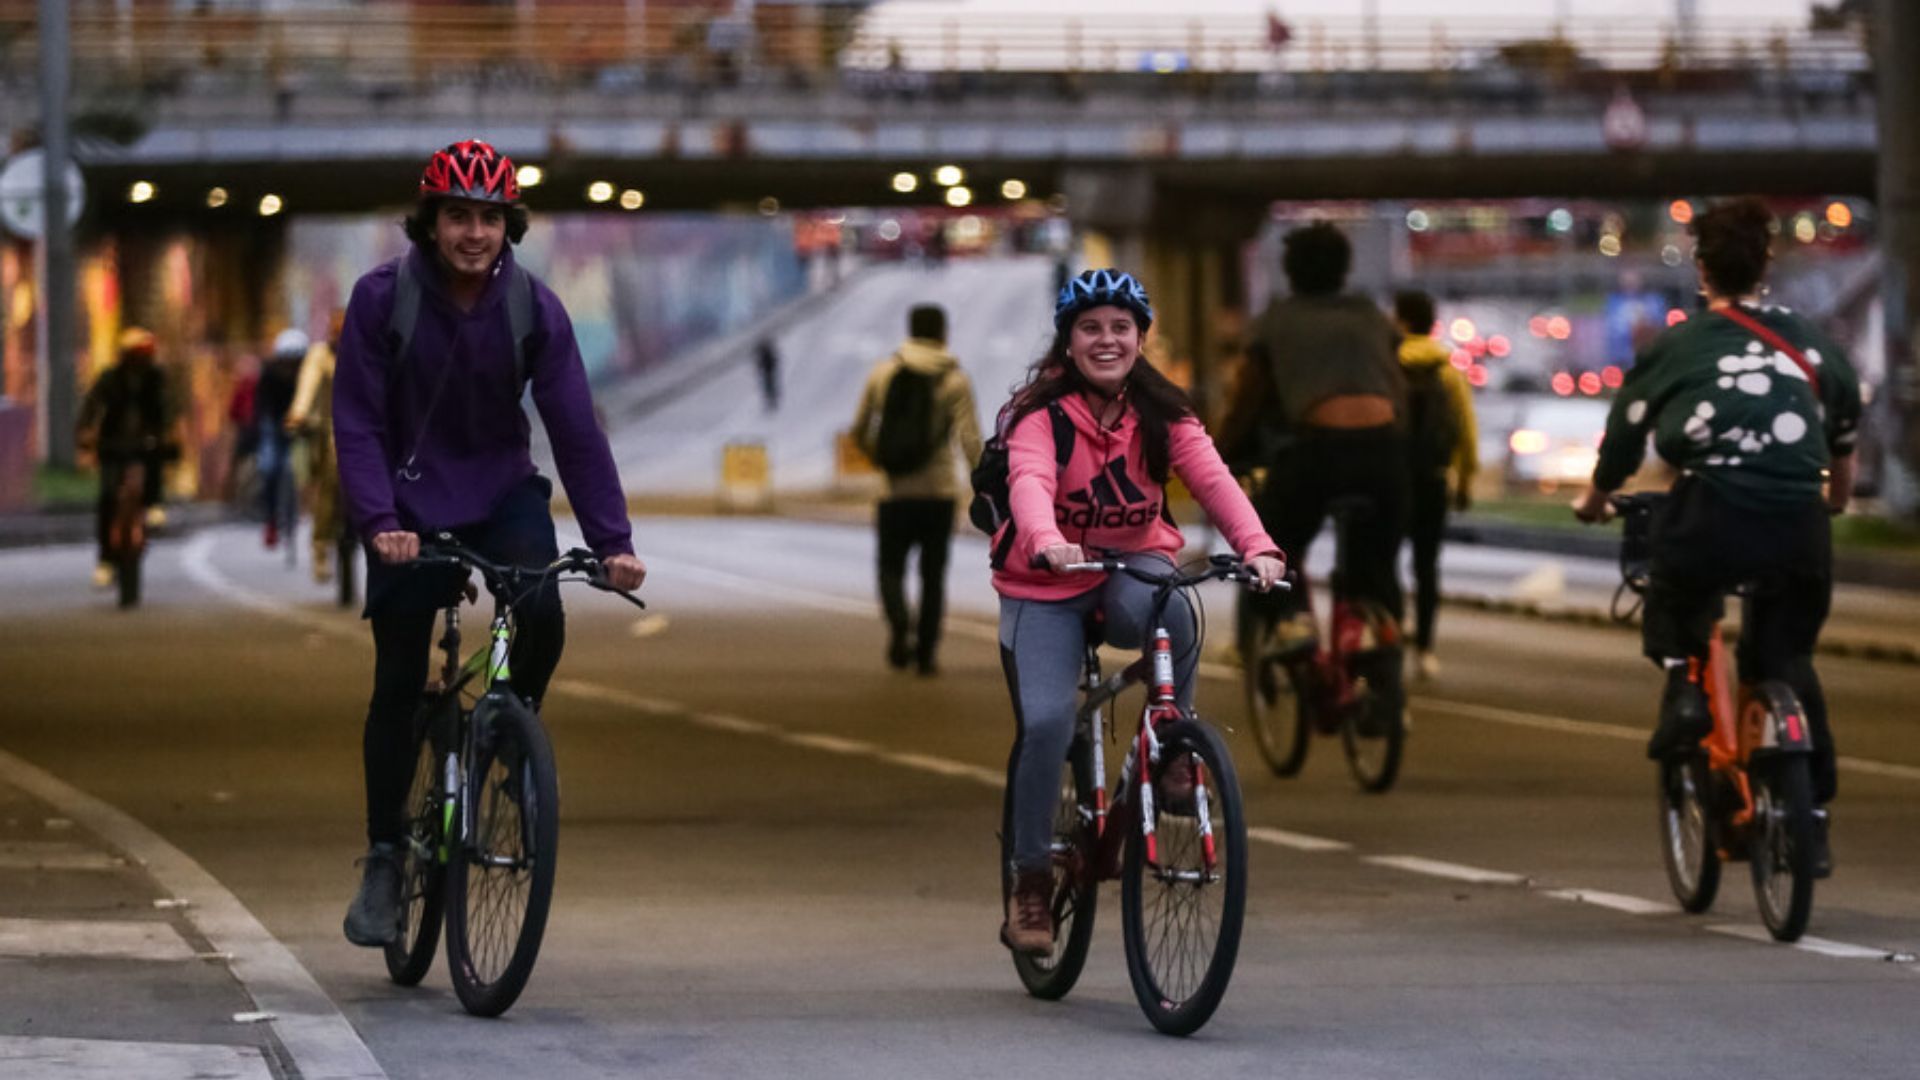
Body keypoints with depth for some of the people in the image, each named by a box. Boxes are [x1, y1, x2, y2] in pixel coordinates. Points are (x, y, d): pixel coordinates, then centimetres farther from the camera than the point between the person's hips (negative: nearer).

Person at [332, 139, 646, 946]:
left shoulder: (535, 309, -11)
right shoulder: (382, 299, -16)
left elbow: (574, 426, -14)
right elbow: (357, 423, -16)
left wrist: (612, 540, -22)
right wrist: (378, 523, -30)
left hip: (502, 492, 1)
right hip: (411, 503, -1)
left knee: (542, 616, -25)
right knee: (399, 680, -5)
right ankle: (384, 857, 8)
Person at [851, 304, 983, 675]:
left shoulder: (883, 373, 3)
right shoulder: (955, 380, -3)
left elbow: (859, 430, 7)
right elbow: (970, 439, -13)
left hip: (894, 492, 1)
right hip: (938, 492, -1)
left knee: (891, 568, 11)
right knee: (933, 575, 11)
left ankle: (899, 623, -18)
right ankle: (926, 653, 9)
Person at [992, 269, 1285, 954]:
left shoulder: (1162, 415, -4)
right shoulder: (1042, 415, -13)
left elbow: (1212, 479, -19)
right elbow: (1029, 484, -33)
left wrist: (1257, 546, -38)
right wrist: (1045, 542, -55)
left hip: (1133, 566, 2)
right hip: (1045, 588, -2)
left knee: (1166, 610, -35)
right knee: (1045, 722, -19)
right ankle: (1029, 878, -3)